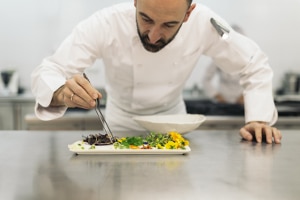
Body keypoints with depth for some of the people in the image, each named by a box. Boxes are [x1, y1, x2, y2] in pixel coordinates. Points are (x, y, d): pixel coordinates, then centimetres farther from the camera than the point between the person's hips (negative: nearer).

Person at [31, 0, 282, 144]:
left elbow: (254, 66, -14)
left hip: (172, 119, 1)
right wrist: (63, 92, -53)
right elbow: (46, 72, -31)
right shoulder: (105, 23, -32)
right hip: (121, 122, -1)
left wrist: (258, 119, -26)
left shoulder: (204, 23, -27)